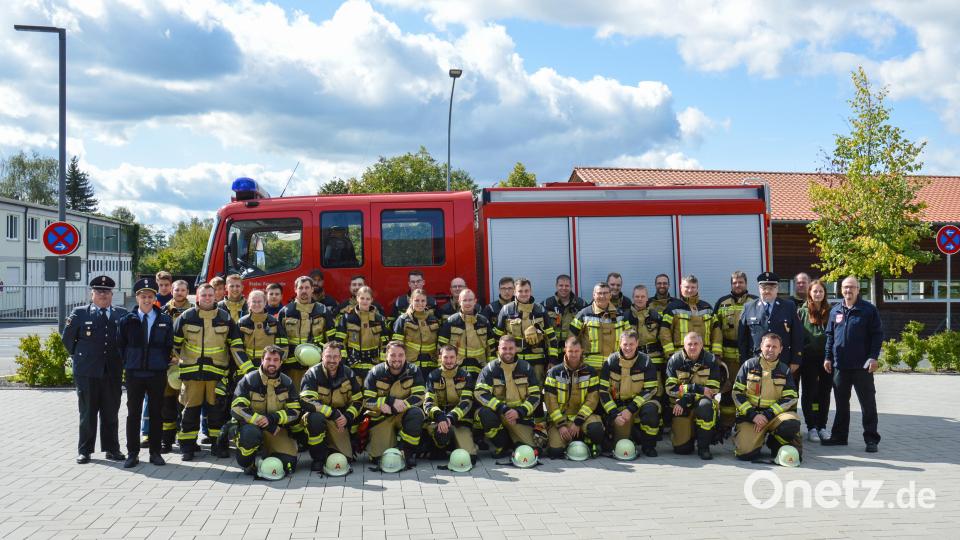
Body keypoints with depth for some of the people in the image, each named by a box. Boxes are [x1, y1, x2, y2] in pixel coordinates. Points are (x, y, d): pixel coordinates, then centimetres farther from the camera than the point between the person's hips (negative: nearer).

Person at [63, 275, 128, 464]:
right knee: (87, 413, 5)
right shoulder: (80, 314, 1)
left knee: (111, 413, 8)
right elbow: (67, 338, 10)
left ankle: (112, 449, 17)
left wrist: (120, 360, 9)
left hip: (113, 372, 2)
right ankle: (84, 450, 13)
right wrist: (79, 356, 10)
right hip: (87, 372, -2)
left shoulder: (121, 314, 5)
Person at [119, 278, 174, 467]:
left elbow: (169, 346, 6)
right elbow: (121, 345, 7)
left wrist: (163, 364, 0)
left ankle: (155, 452, 14)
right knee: (133, 414, 3)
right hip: (134, 374, 0)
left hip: (157, 374, 0)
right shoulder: (127, 320, 2)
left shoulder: (165, 320, 2)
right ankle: (132, 453, 10)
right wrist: (128, 363, 2)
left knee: (156, 413, 6)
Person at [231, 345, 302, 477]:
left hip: (277, 429, 3)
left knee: (288, 465, -16)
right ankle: (246, 464, -9)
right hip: (251, 425, -3)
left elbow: (295, 411, 0)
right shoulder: (249, 380, -7)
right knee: (250, 433, -40)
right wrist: (266, 425, -22)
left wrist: (272, 418, -21)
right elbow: (236, 408, -16)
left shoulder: (287, 383, 4)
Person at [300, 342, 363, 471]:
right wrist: (333, 413, -30)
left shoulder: (348, 374, -2)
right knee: (316, 418, -40)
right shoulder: (312, 374, -14)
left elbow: (358, 400, 3)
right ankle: (318, 458, -19)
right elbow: (306, 401, -26)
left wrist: (347, 417, -17)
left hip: (339, 421, 3)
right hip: (319, 415, -3)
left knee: (345, 458, -8)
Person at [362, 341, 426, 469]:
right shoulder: (375, 373, -7)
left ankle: (408, 452, -17)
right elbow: (366, 401, -10)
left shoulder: (414, 371, -6)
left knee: (416, 414, -35)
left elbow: (420, 396, -14)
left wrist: (399, 405, -29)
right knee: (380, 458, -13)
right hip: (381, 417, 0)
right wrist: (390, 401, -26)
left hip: (404, 415, 1)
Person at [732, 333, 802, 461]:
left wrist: (767, 415, -14)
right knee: (745, 453, -23)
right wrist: (753, 415, -14)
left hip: (775, 414, 2)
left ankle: (775, 443, 0)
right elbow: (737, 394, -2)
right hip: (749, 415, -1)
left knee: (792, 423, -33)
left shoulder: (785, 370, 7)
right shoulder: (749, 365, 3)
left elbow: (790, 398, -1)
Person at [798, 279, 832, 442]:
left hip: (827, 357, 2)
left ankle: (822, 427, 17)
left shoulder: (830, 312, 5)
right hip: (809, 359, -2)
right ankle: (811, 428, 10)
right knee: (809, 392, 3)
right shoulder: (802, 312, 0)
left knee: (824, 392, 7)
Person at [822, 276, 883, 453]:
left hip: (862, 365, -4)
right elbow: (829, 335, 15)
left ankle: (871, 439, 5)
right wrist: (828, 357, 8)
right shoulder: (835, 310, 10)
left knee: (868, 403, 0)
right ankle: (839, 435, 21)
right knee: (841, 403, 12)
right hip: (840, 365, 4)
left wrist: (873, 357, -11)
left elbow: (877, 334, -4)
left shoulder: (869, 309, -2)